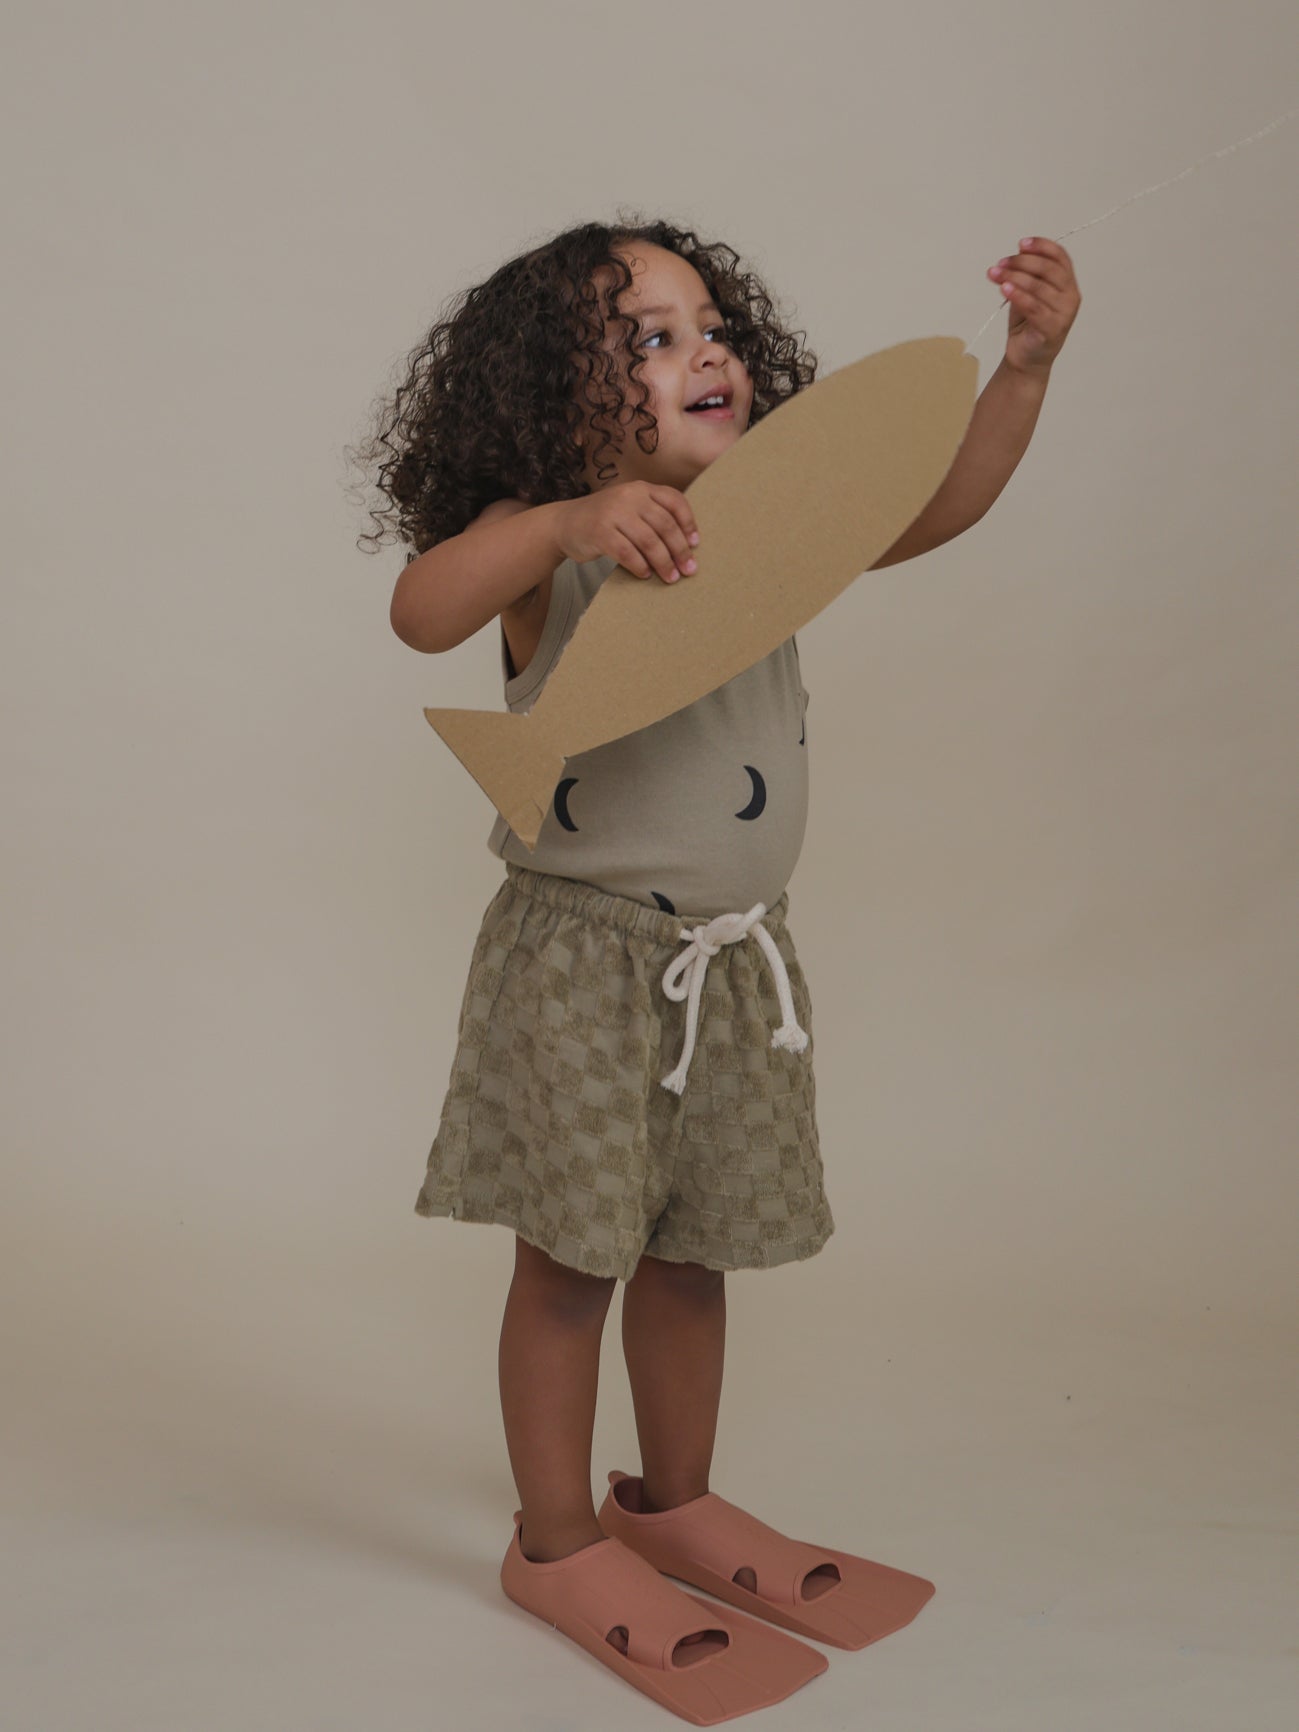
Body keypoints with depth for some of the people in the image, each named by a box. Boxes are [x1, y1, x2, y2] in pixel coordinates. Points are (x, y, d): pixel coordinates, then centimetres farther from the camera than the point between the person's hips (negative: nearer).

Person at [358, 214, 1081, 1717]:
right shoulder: (548, 545, -11)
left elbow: (941, 505, 1)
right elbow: (422, 612, -29)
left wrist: (1025, 365, -11)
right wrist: (565, 522, -43)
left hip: (733, 955, 6)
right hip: (581, 956, -5)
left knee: (691, 1250, 17)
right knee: (573, 1254, 5)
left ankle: (676, 1504, 37)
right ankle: (558, 1543, 24)